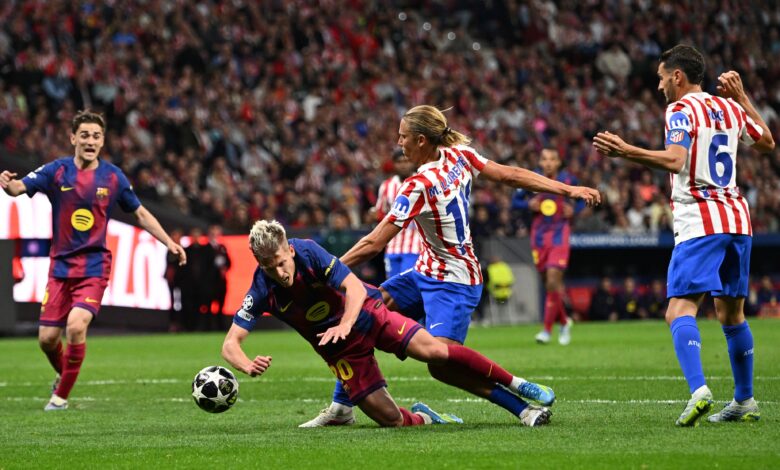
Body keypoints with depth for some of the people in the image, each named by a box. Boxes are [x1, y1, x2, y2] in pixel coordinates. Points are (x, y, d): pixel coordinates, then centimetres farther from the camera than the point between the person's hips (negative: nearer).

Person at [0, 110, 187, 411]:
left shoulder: (113, 177, 0)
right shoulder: (57, 171, -3)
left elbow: (140, 213, 11)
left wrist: (169, 242, 4)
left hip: (94, 266, -1)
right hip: (61, 265, 1)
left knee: (76, 326, -22)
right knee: (47, 337, 2)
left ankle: (61, 395, -5)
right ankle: (64, 374, 36)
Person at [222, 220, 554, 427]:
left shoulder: (309, 253, -22)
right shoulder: (262, 291, -19)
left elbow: (354, 287, -25)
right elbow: (231, 344, -20)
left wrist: (344, 325, -44)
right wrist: (248, 366, -43)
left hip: (365, 312, -1)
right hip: (338, 349, 1)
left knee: (432, 350, -20)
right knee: (391, 419, -10)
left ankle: (515, 385, -7)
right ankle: (423, 418, 25)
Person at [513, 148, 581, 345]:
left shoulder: (567, 180, -2)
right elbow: (516, 200, 8)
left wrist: (574, 209, -8)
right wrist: (529, 204, -12)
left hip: (559, 234, -2)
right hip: (539, 235, 2)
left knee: (553, 280, -14)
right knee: (548, 282, 7)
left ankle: (547, 329, -6)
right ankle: (564, 322, 30)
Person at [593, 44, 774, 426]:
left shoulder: (681, 110, -6)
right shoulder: (730, 107, 14)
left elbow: (675, 161, -23)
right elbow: (767, 143, 30)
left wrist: (625, 151, -25)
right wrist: (741, 97, 33)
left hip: (700, 222, -7)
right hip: (737, 219, 7)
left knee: (680, 310, -15)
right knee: (731, 313, 18)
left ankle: (698, 390, -35)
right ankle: (745, 400, 23)